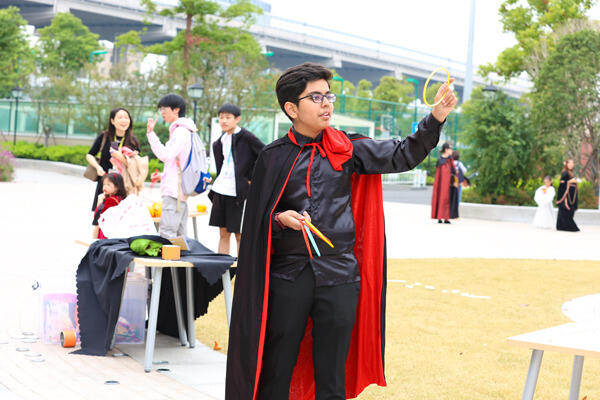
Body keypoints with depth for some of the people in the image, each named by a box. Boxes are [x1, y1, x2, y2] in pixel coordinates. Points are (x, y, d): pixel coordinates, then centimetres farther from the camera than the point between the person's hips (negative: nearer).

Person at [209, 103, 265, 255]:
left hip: (239, 193, -6)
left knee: (240, 235, 0)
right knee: (223, 234, 10)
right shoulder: (220, 141, 13)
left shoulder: (246, 137, -8)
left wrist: (253, 178, -9)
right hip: (221, 190, 6)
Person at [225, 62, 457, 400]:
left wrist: (436, 117, -13)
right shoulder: (274, 158, 3)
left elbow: (403, 156, -1)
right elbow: (257, 218, 6)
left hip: (339, 276, 1)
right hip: (288, 276, -1)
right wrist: (280, 219, -15)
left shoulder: (347, 150, 6)